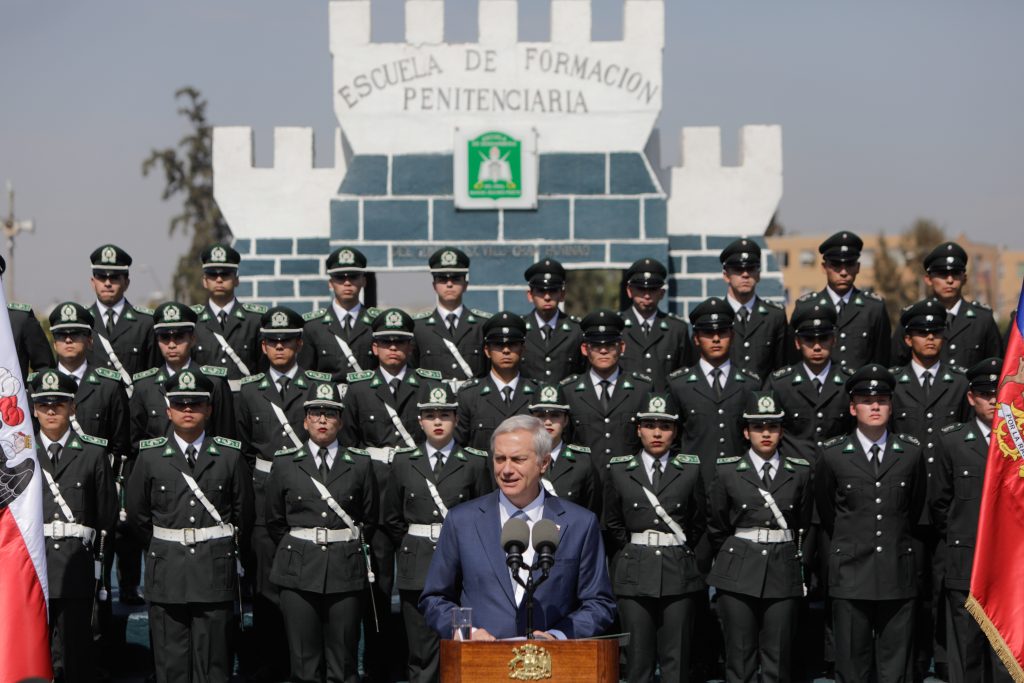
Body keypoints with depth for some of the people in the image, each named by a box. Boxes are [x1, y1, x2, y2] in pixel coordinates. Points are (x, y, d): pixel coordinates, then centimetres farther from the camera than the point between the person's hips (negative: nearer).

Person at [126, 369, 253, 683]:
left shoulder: (229, 455, 2)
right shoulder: (151, 456, 3)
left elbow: (244, 512, 10)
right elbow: (137, 513, 10)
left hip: (216, 571, 0)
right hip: (167, 572, 1)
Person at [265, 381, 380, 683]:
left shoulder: (359, 464, 5)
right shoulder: (285, 463, 6)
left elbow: (370, 519, 12)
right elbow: (275, 521, 13)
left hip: (346, 571, 0)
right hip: (300, 572, 0)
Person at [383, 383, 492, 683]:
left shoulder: (475, 462, 4)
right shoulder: (404, 461, 9)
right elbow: (393, 518, 16)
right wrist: (410, 548, 11)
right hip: (417, 568, 1)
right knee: (422, 652, 1)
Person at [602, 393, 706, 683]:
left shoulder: (691, 469, 6)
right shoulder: (619, 469, 6)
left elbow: (700, 523, 13)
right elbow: (612, 525, 13)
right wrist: (631, 557, 10)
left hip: (679, 572, 0)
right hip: (635, 575, 0)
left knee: (676, 659, -1)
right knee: (638, 658, 0)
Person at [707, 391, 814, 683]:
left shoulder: (800, 472, 6)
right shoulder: (727, 471, 3)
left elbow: (804, 524, 15)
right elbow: (716, 527, 11)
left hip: (783, 572, 1)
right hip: (739, 574, -1)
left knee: (779, 659, 0)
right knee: (740, 657, 1)